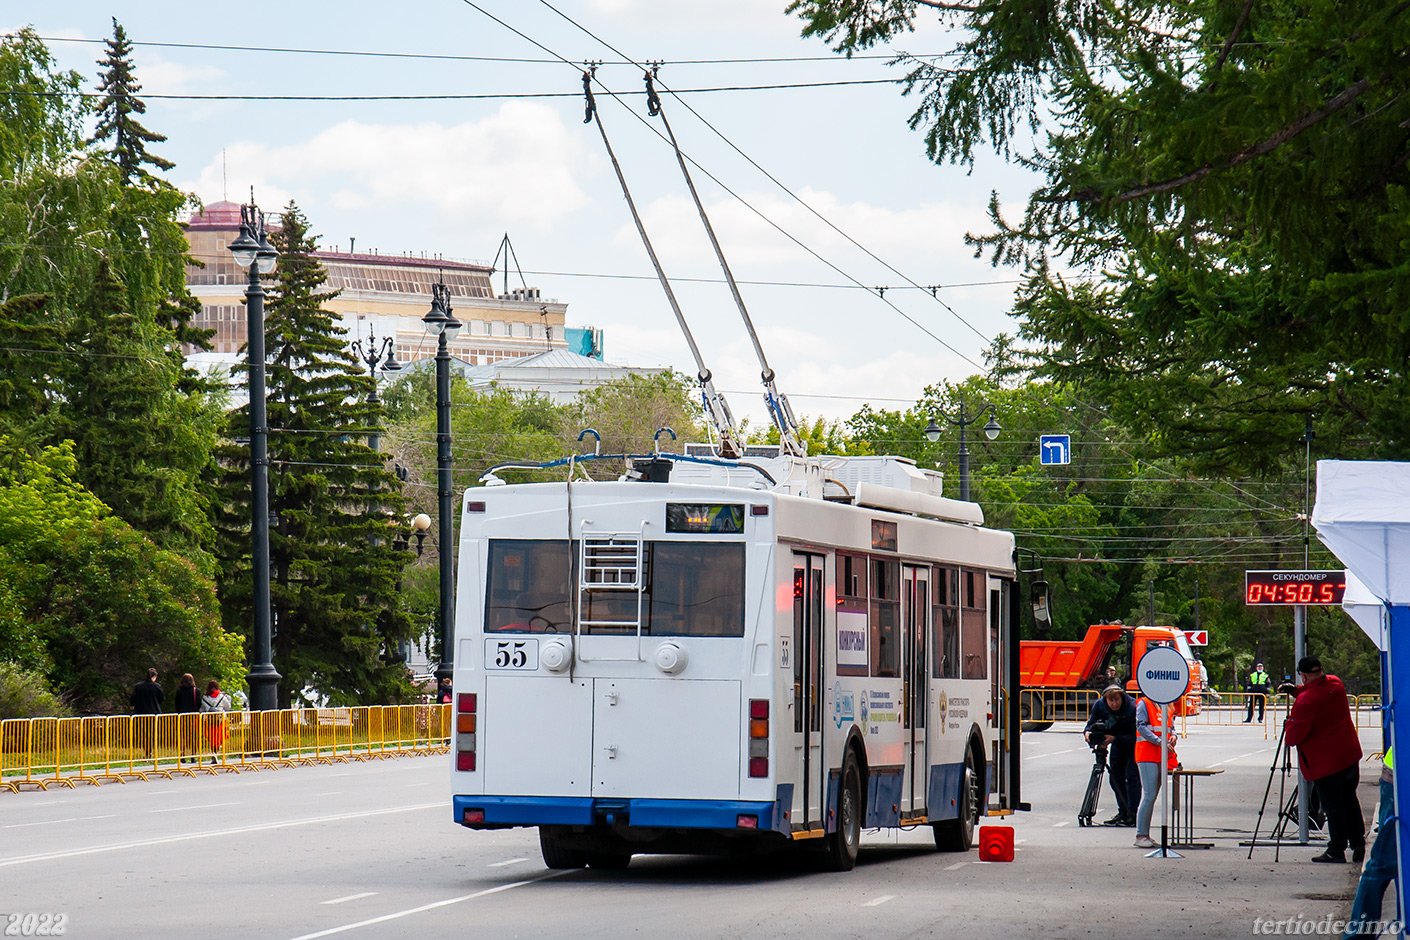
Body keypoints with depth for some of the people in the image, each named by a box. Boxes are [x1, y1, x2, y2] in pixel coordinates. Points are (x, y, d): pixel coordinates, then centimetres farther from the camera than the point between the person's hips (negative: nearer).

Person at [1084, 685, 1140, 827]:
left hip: (1134, 745, -6)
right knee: (1115, 778, 5)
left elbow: (1135, 735, -29)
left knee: (1132, 776, -16)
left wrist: (1114, 739, -38)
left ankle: (1133, 814, -13)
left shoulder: (1133, 707, -31)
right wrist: (1087, 732, -33)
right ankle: (1123, 814, 15)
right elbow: (1091, 723, -9)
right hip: (1117, 745, 6)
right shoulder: (1099, 705, -17)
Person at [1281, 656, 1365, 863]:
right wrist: (1295, 690, 9)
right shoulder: (1335, 684, 0)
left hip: (1325, 763, -7)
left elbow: (1294, 736, -18)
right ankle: (1358, 843, 20)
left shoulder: (1306, 701, -24)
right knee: (1349, 801, 17)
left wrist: (1288, 725, 3)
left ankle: (1336, 850, 7)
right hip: (1350, 755, 7)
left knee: (1333, 807, 1)